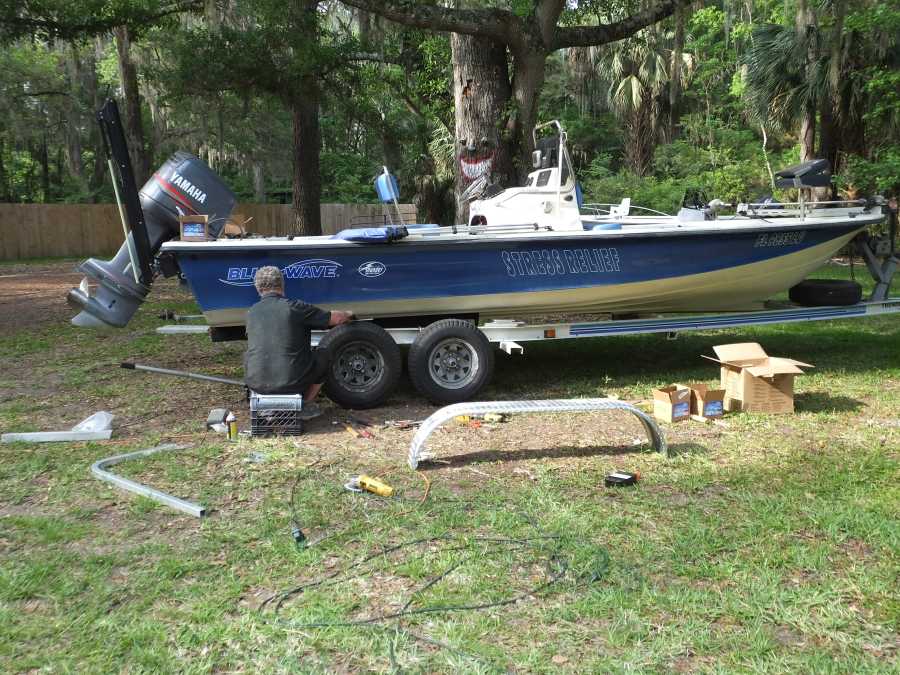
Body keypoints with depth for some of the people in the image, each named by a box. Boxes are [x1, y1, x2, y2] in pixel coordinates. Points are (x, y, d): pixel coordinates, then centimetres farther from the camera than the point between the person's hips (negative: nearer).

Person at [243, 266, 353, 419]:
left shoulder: (251, 313, 5)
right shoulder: (295, 307, -8)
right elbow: (335, 319, 2)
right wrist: (348, 315, 27)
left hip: (256, 382, 4)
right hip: (291, 382, -4)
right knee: (323, 356, 21)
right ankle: (305, 405, 22)